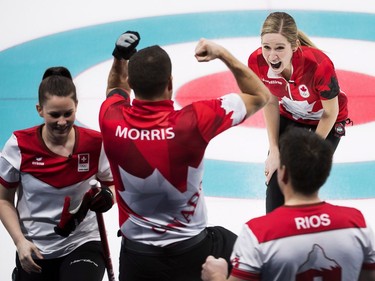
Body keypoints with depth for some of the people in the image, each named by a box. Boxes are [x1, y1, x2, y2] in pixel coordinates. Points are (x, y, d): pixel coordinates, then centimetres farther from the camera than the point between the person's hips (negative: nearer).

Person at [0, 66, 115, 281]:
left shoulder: (95, 144, -10)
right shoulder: (19, 145, -11)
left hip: (82, 244, -1)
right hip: (35, 251, 1)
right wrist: (20, 241, -11)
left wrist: (108, 196, -17)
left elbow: (113, 184, 6)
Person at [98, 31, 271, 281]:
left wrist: (120, 57, -1)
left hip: (136, 255, 2)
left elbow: (116, 89, 14)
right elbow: (260, 96, -8)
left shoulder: (111, 120, -16)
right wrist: (223, 54, -7)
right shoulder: (192, 121, -25)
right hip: (191, 250, -2)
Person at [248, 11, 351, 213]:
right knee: (275, 175, -1)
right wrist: (274, 150, -7)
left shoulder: (318, 66, -40)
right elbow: (270, 103, -8)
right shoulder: (257, 62, -28)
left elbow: (330, 113, -21)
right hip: (289, 118, 3)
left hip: (324, 124, -3)